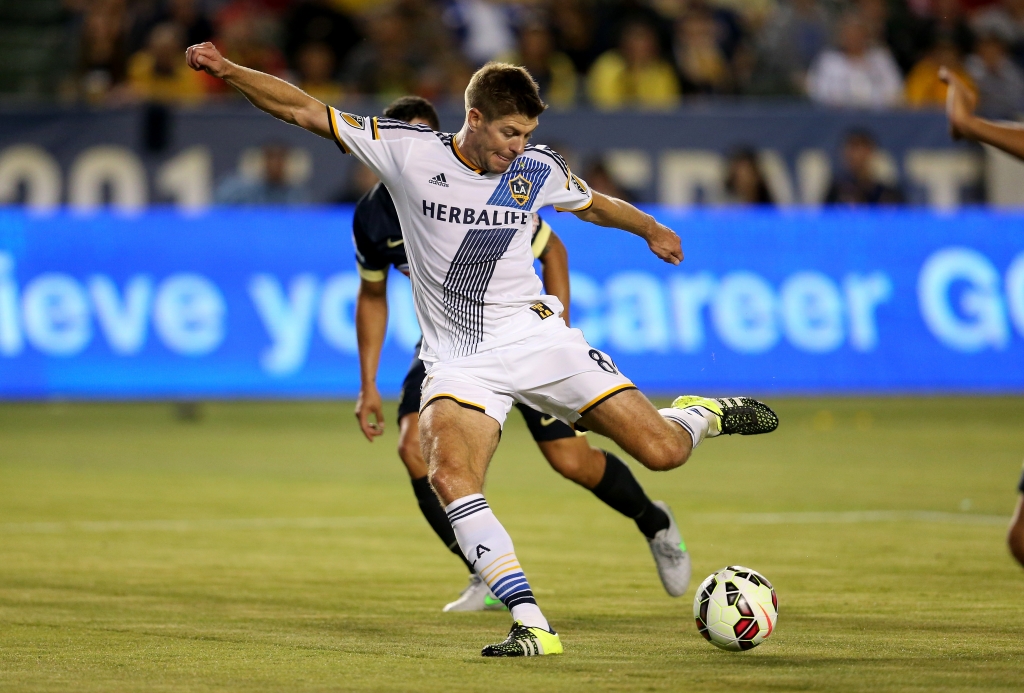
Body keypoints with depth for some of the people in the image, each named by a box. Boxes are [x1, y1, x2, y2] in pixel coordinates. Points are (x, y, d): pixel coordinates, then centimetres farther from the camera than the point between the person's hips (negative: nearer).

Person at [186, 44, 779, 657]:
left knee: (663, 452, -7)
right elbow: (304, 110, -6)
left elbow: (594, 204, 24)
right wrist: (227, 70, -15)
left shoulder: (538, 169, 0)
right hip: (459, 362, -1)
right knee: (450, 477, -30)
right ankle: (532, 627, -28)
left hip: (538, 337, 1)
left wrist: (651, 229, 24)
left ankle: (702, 415, 32)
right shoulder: (409, 152, -7)